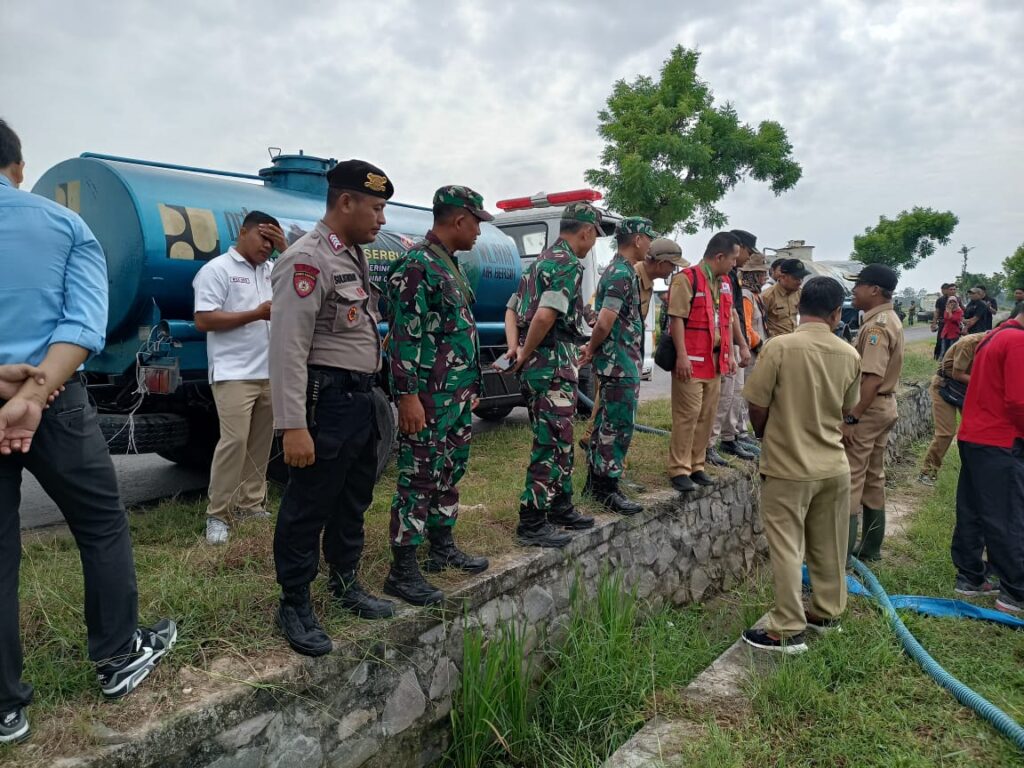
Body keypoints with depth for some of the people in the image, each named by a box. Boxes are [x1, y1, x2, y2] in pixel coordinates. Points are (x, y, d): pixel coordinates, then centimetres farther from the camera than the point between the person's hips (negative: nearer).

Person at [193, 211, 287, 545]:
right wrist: (256, 314, -15)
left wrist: (286, 248, 1)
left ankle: (251, 504, 21)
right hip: (234, 374, -6)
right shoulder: (217, 269, -2)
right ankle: (217, 515, -2)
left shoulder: (272, 269, 16)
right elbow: (203, 320, -10)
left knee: (260, 443, 10)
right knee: (234, 441, -11)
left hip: (270, 374, 7)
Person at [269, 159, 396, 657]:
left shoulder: (354, 256, 14)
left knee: (354, 500, 19)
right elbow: (289, 347, -22)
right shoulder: (307, 258, -16)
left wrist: (370, 394, 17)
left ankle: (346, 584, 36)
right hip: (326, 400, -10)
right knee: (308, 506, 2)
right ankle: (294, 605, 18)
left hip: (361, 399, 10)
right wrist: (293, 425, -26)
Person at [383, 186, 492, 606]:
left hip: (458, 394, 10)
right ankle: (402, 571, 4)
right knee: (420, 478, -4)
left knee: (450, 472, 17)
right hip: (429, 397, -10)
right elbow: (404, 336, -19)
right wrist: (408, 396, -22)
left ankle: (443, 547, 31)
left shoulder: (451, 264, 17)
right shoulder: (417, 265, -14)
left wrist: (470, 385, 21)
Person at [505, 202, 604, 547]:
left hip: (538, 365, 10)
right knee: (551, 444, -4)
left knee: (560, 441, 18)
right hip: (554, 363, -10)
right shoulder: (569, 264, -12)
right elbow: (546, 316, -26)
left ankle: (560, 507, 29)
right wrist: (526, 353, -13)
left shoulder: (541, 261, 19)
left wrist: (515, 348, 3)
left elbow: (511, 309, 17)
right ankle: (531, 522, 2)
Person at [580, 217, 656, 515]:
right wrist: (592, 350, -8)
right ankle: (607, 489, 5)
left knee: (606, 423, 15)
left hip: (615, 363, 10)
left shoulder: (618, 270, 16)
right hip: (621, 365, -10)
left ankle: (596, 481, 24)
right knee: (618, 427, -3)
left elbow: (605, 322, 20)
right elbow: (604, 323, -24)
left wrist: (593, 350, 14)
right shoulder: (623, 274, -17)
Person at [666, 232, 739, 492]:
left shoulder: (725, 282, 17)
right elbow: (677, 318, -14)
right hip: (691, 360, -8)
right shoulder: (687, 278, -10)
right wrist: (682, 355, -19)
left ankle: (697, 465, 21)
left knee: (707, 415, 11)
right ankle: (679, 469, 3)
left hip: (715, 360, 8)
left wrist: (730, 354, 18)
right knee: (687, 414, -6)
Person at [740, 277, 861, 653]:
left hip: (788, 467, -5)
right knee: (828, 545, 19)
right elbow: (844, 409, 8)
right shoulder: (849, 355, -3)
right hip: (833, 466, 5)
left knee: (786, 549, 4)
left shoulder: (779, 346, -17)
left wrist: (769, 440, 9)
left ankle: (788, 630, 12)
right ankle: (827, 612, 35)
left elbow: (757, 408, -11)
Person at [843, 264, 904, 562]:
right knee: (873, 477, 16)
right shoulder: (889, 320, 13)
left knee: (850, 479, -6)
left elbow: (872, 378, -27)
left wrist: (851, 418, -26)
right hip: (884, 405, 10)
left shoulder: (876, 326, -20)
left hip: (868, 409, -10)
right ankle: (870, 547, 26)